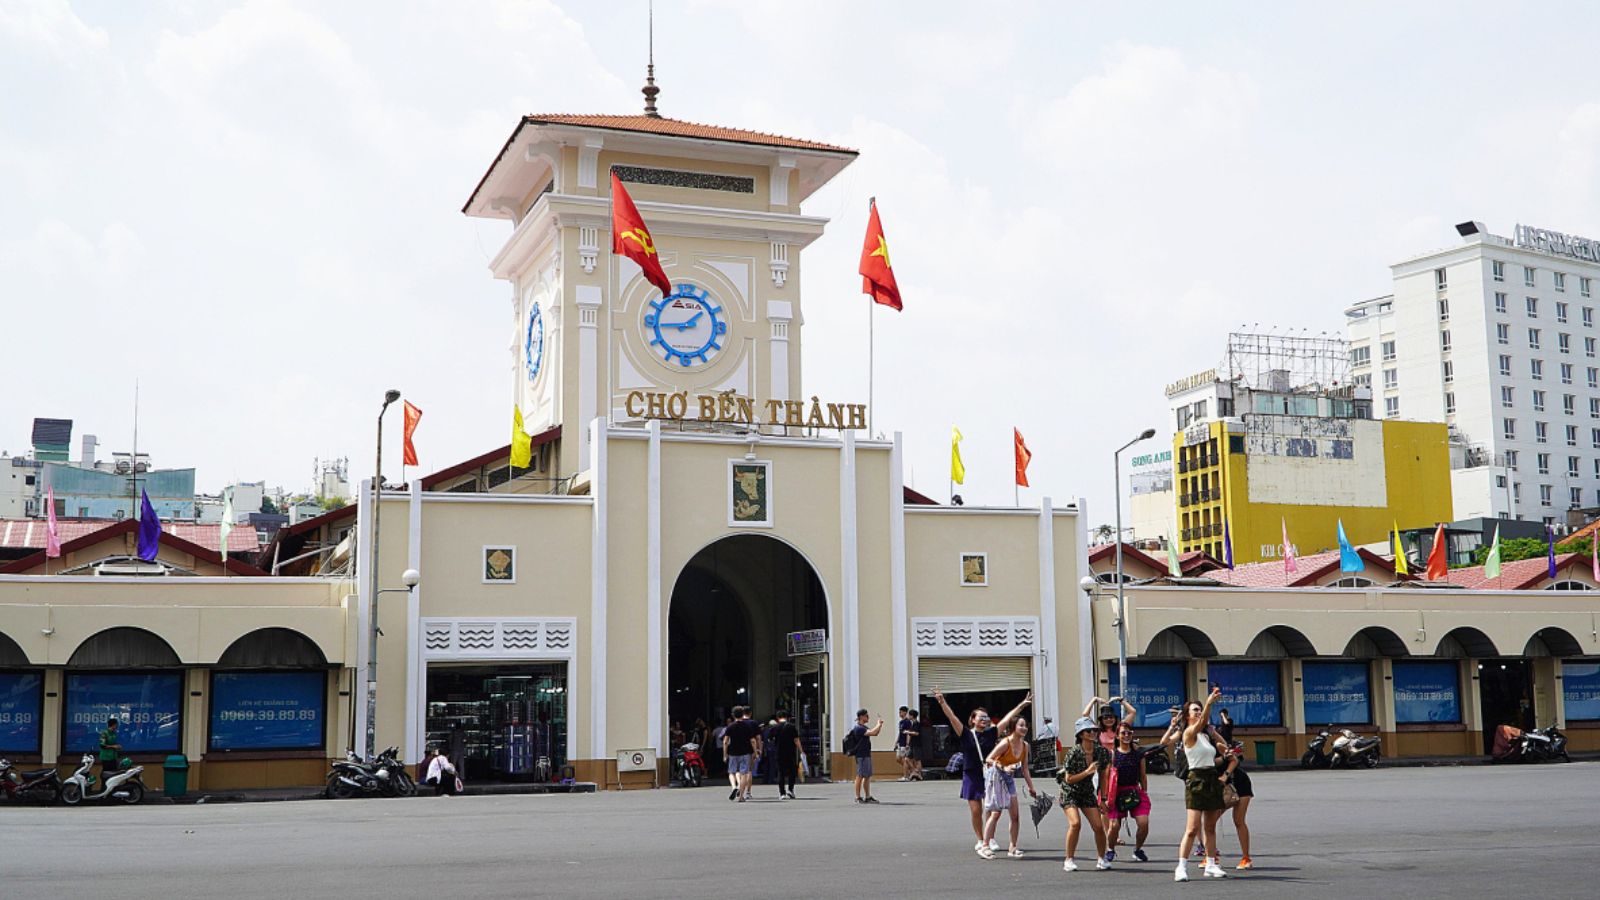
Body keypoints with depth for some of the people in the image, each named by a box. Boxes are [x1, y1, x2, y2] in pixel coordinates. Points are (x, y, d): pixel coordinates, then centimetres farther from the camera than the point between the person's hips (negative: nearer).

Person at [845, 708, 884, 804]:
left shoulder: (863, 727, 17)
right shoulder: (858, 728, -16)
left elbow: (875, 733, 20)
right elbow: (872, 732, -27)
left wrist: (880, 725, 6)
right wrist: (879, 724, -12)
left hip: (867, 755, 10)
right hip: (861, 755, -10)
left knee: (868, 776, 11)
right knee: (860, 776, -5)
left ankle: (868, 797, 16)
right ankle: (858, 797, -1)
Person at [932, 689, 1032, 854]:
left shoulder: (991, 734, 5)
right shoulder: (966, 734, 0)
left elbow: (1007, 718, 6)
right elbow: (952, 717, -8)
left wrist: (1022, 705, 6)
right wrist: (942, 702, -19)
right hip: (972, 777, -1)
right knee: (976, 811, 2)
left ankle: (989, 840, 15)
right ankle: (980, 840, 17)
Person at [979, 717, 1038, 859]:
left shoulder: (1025, 746, 1)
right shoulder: (1005, 743, -20)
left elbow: (1025, 769, 9)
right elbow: (988, 759, -20)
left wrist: (1031, 787, 9)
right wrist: (1003, 768, -32)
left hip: (1009, 778, 7)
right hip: (995, 776, -7)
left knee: (1015, 814, 2)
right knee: (996, 812, -9)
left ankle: (1013, 847, 10)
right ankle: (984, 846, -4)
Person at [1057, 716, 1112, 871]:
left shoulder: (1101, 752, -9)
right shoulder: (1074, 753, -23)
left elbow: (1103, 776, 4)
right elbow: (1069, 779, -19)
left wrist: (1103, 799, 4)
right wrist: (1087, 772, -28)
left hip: (1087, 793, 4)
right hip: (1069, 793, -4)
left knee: (1099, 826, -5)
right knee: (1075, 823, -23)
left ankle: (1101, 858, 18)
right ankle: (1069, 860, -10)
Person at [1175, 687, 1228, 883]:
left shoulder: (1205, 735, 17)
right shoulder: (1189, 733, -8)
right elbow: (1201, 722, -30)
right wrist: (1209, 702, -44)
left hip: (1212, 780, 8)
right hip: (1197, 781, -8)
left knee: (1210, 827, 12)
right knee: (1192, 829, -13)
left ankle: (1211, 865, 19)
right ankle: (1181, 867, -11)